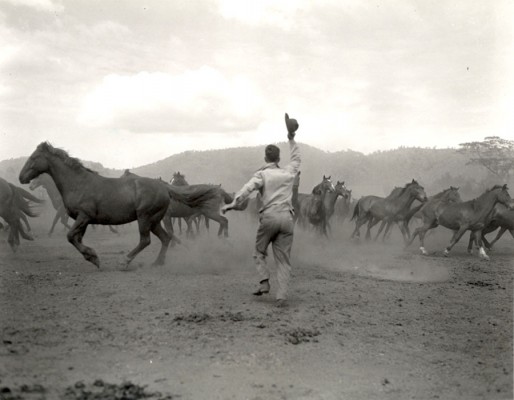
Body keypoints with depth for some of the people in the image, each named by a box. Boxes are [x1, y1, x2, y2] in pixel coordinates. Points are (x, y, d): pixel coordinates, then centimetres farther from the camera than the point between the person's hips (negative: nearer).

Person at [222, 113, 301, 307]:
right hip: (287, 217, 3)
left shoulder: (262, 174, 3)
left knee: (259, 252, 19)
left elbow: (248, 188, -16)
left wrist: (233, 203, -23)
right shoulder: (288, 173, 15)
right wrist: (291, 139, 42)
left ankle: (264, 282, 1)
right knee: (283, 259, 5)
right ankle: (281, 296, -4)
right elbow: (296, 159, 37)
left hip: (269, 216, -3)